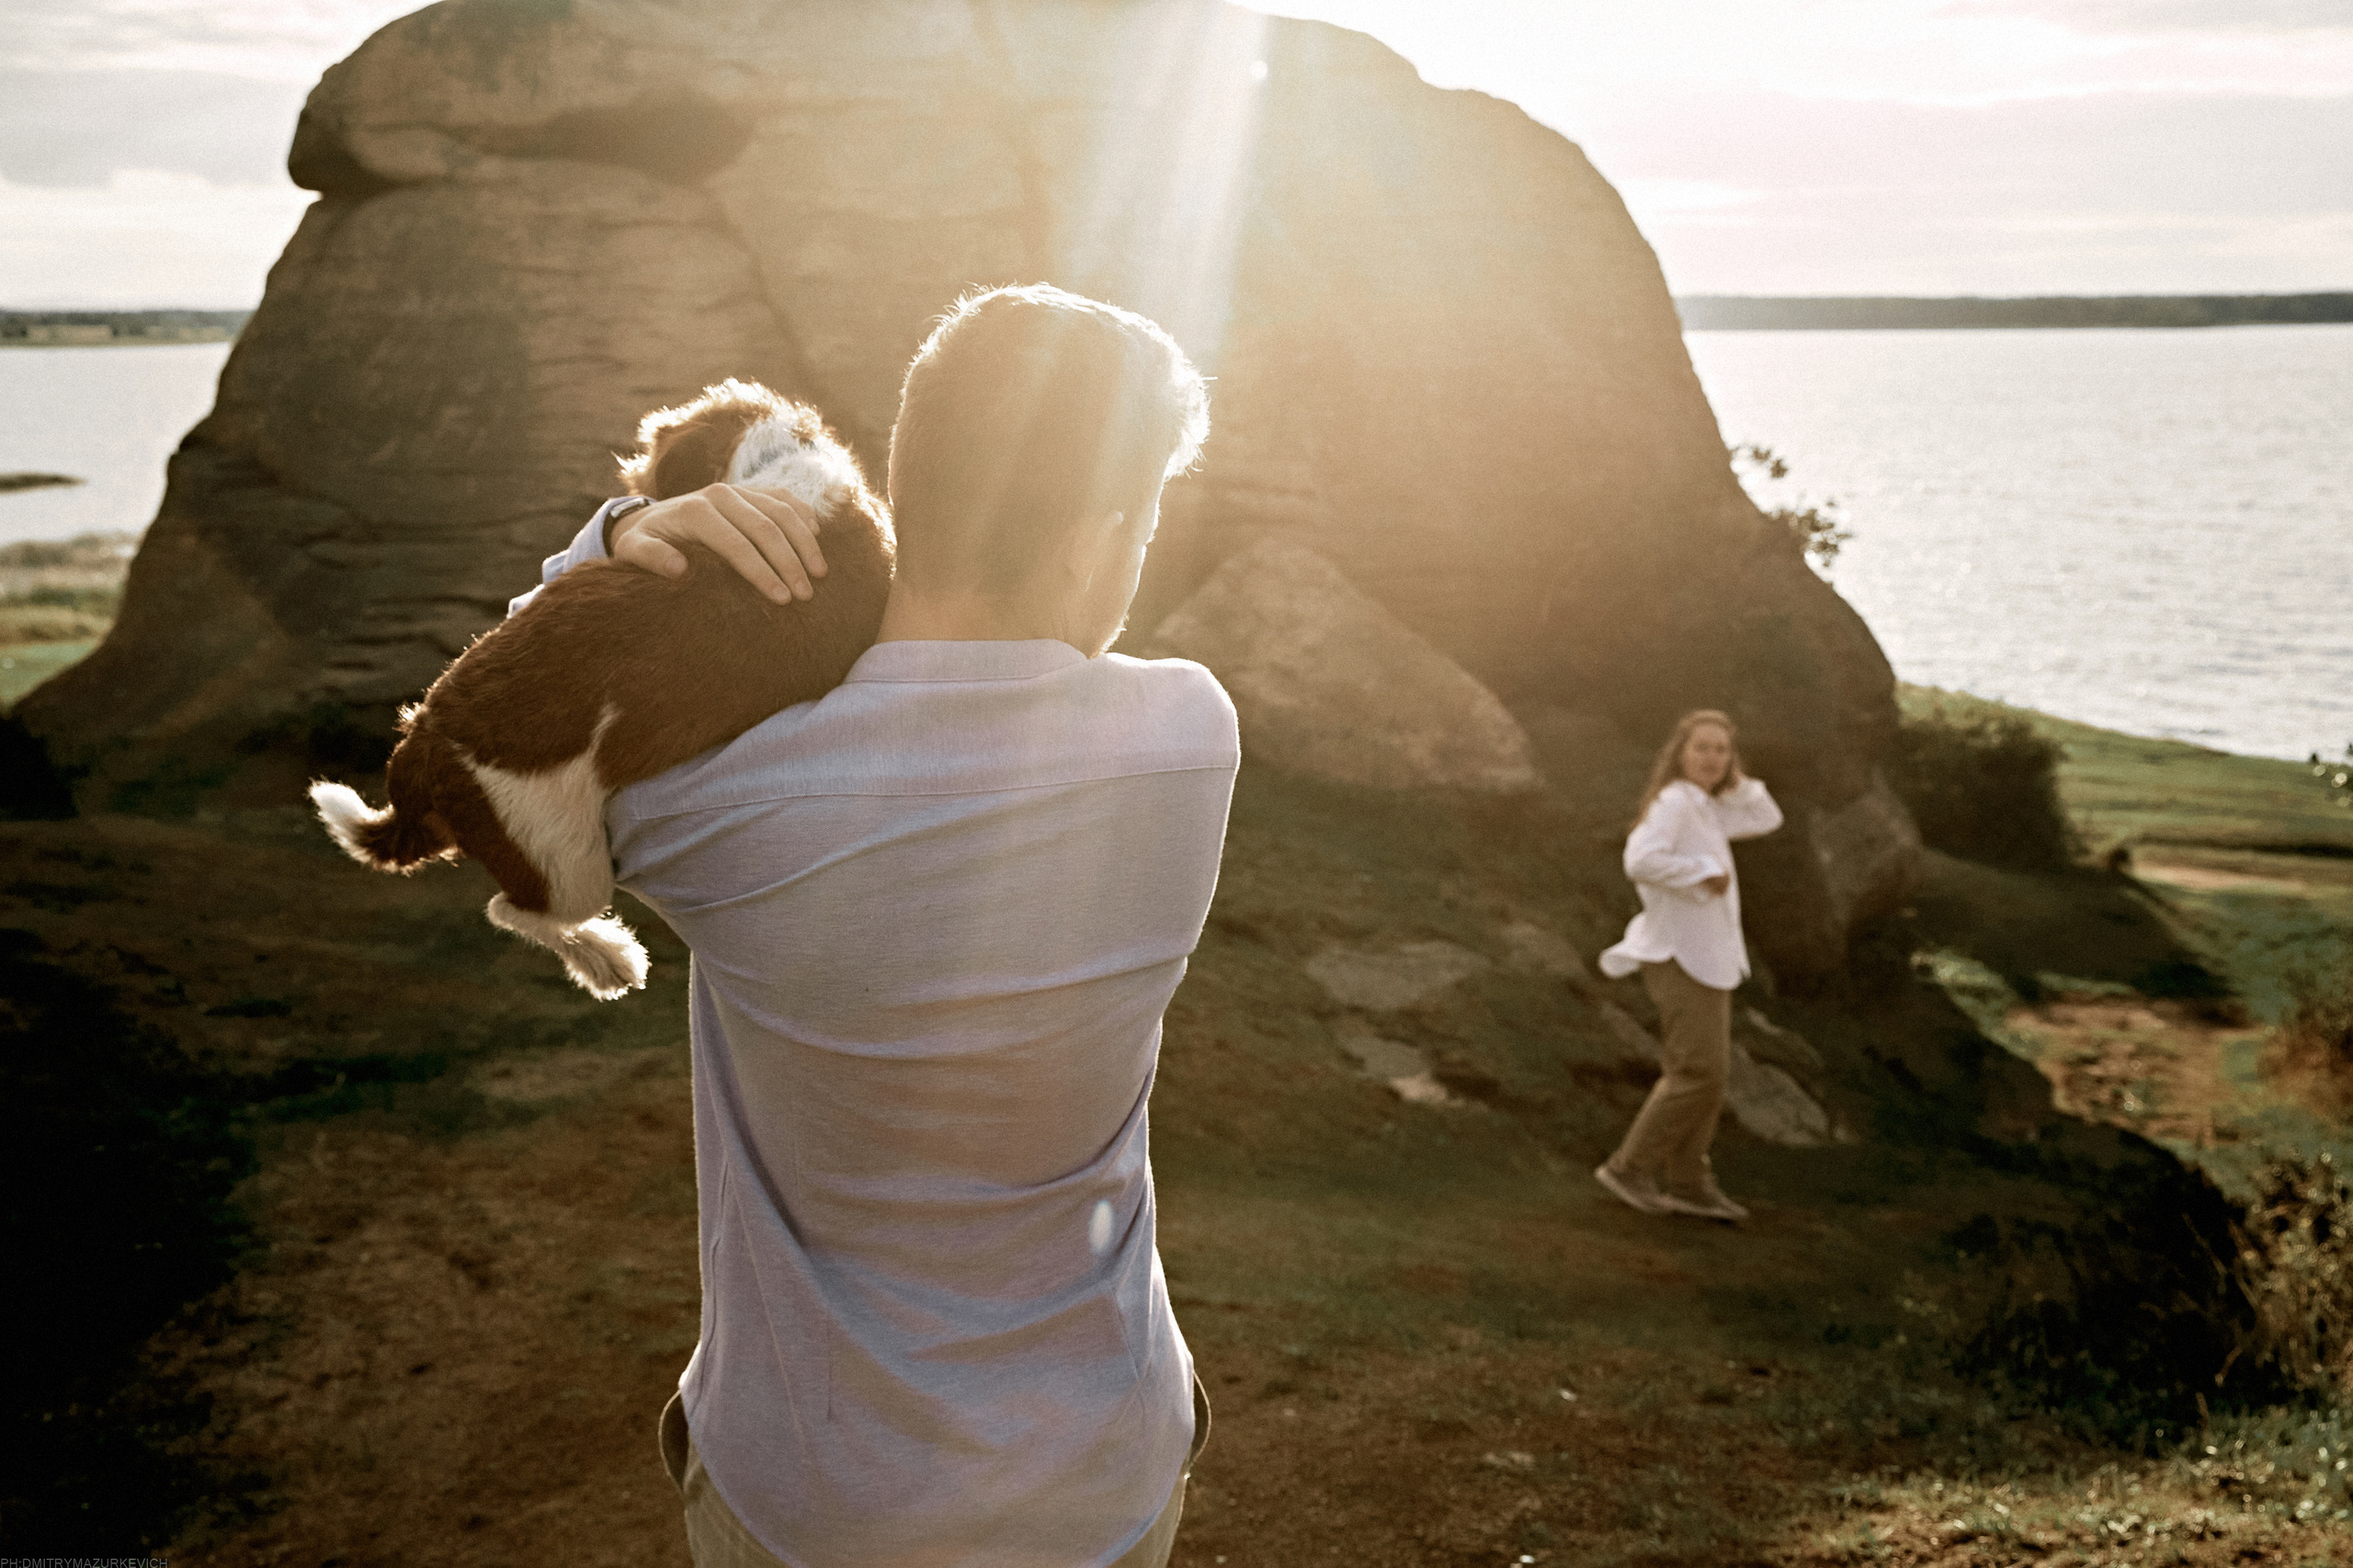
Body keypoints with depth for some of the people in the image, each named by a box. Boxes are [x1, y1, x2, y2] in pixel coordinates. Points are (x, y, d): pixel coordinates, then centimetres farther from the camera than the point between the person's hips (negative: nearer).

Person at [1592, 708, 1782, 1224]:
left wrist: (1734, 780, 9)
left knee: (1707, 1072, 12)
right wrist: (1704, 874, -21)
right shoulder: (1674, 801, -15)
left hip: (1708, 957, 10)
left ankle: (1687, 1182, 19)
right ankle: (1630, 1166, -1)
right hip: (1681, 955, -10)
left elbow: (1766, 820, 24)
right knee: (1700, 1071, -10)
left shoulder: (1708, 809, 14)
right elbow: (1641, 860, -30)